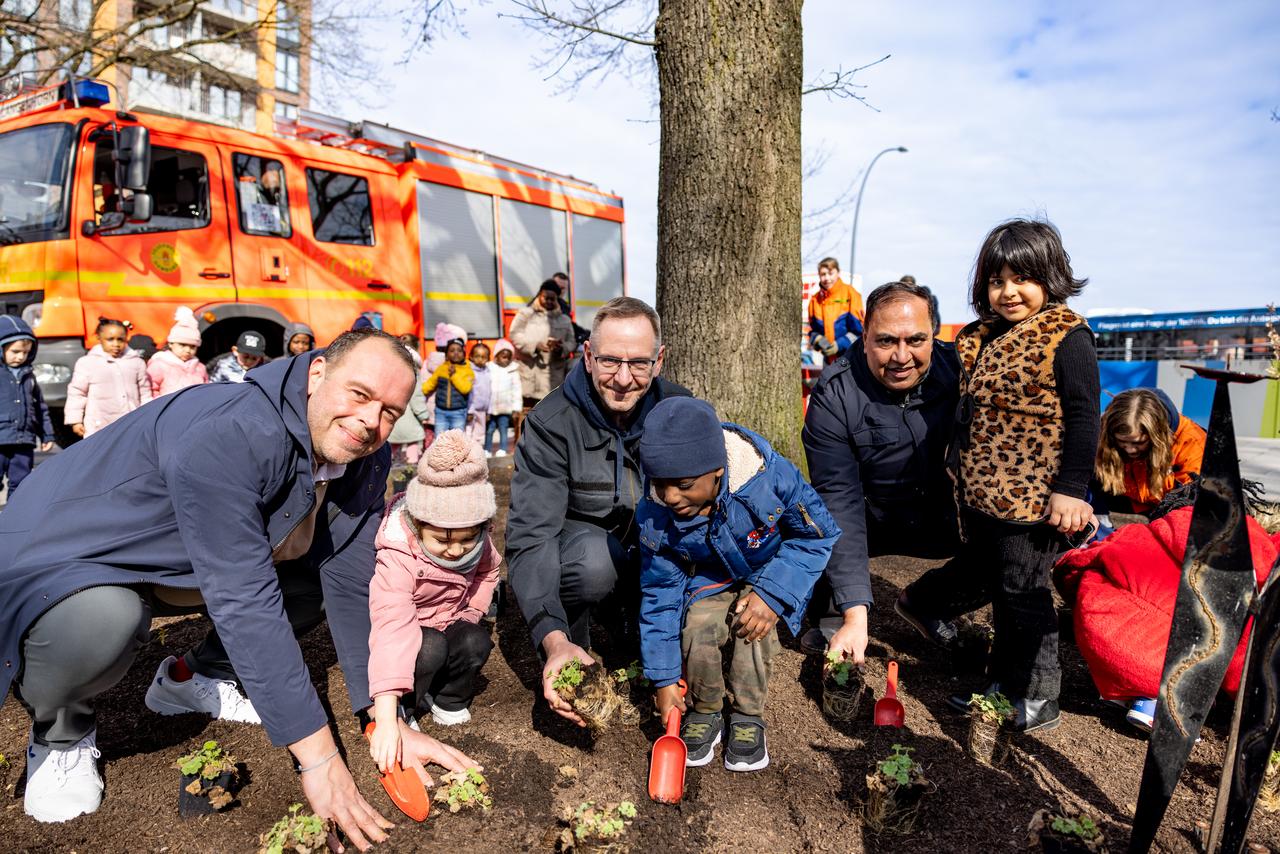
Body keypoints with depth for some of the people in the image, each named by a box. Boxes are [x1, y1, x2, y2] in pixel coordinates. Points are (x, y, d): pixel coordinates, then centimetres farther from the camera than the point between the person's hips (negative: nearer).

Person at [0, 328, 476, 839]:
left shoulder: (363, 460, -13)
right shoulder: (228, 436, -36)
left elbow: (353, 586, -11)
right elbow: (245, 601, -39)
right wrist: (318, 758, -37)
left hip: (182, 574, 7)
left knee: (330, 572, -3)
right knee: (102, 620, -36)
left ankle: (192, 677, 15)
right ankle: (59, 733, -1)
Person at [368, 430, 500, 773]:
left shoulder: (477, 543, -18)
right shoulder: (398, 558, -36)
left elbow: (488, 570, 8)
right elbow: (391, 629, -47)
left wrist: (471, 613, -8)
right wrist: (386, 720, -55)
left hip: (449, 620, 4)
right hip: (408, 630, -4)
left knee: (476, 642, -26)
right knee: (431, 648, -34)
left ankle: (449, 702, 1)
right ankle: (405, 706, -6)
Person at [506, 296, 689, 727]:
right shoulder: (552, 421, -22)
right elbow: (530, 534, -29)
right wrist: (553, 639, -43)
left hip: (655, 551, 3)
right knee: (593, 557, -37)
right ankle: (566, 659, -7)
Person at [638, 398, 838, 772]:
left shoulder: (768, 474, -33)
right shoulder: (654, 516, -23)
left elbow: (819, 534, -18)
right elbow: (659, 594, -11)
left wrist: (772, 593, -30)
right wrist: (664, 678, -8)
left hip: (772, 571, -1)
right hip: (710, 581, 2)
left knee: (753, 620, -31)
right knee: (698, 629, -27)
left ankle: (748, 716, -5)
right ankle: (706, 712, 3)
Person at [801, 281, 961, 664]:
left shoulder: (958, 369, -16)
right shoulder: (833, 396, -25)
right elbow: (841, 502, -31)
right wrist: (854, 615, -37)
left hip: (942, 518, 3)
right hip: (870, 520, -3)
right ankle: (830, 620, 5)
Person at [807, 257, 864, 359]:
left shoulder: (849, 293, -4)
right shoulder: (815, 300, 6)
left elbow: (859, 328, -5)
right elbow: (813, 329, 13)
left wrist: (840, 345, -16)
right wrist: (818, 339, -9)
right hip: (828, 359, 3)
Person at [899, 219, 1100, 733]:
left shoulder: (1065, 337, -11)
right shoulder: (979, 338, 11)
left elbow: (1083, 419, -13)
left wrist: (1071, 490, -17)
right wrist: (961, 480, 22)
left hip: (1031, 500, -7)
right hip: (981, 497, 7)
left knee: (1021, 595, 3)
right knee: (987, 580, 20)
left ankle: (1035, 700, 20)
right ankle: (1002, 685, 41)